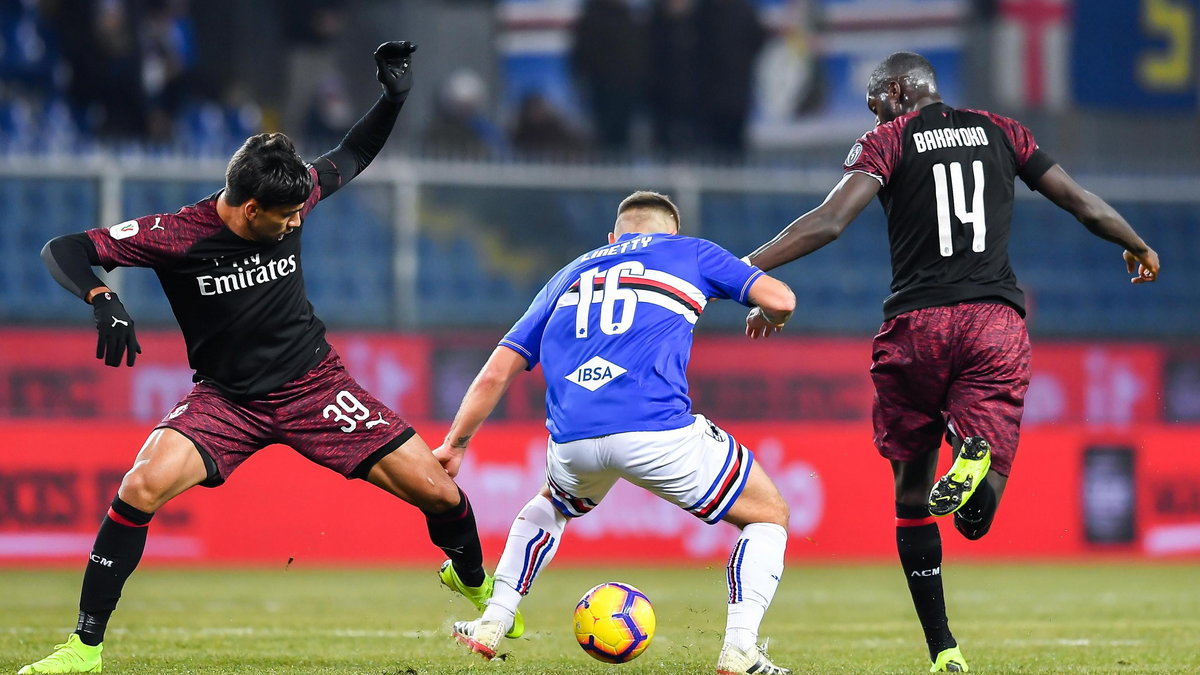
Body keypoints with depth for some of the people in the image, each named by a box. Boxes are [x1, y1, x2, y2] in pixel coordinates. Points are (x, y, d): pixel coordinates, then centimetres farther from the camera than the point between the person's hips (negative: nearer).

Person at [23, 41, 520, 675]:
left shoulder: (291, 199, -8)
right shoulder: (176, 235, -19)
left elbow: (349, 159, 13)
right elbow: (62, 251, -17)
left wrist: (394, 96, -2)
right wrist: (104, 301, -36)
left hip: (314, 384, 3)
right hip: (227, 400, -3)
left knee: (438, 491, -4)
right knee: (143, 484, -29)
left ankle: (471, 577, 31)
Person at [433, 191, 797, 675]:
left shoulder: (571, 276, 30)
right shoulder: (687, 252, 21)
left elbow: (495, 373, 25)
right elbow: (780, 300, 11)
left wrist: (454, 444, 33)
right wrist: (769, 318, 35)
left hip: (571, 439, 4)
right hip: (658, 430, -4)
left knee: (551, 505, 39)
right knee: (769, 516, 15)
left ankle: (491, 625, 27)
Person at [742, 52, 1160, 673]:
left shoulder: (890, 140, 6)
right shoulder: (1001, 133, 16)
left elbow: (829, 221, -9)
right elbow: (1086, 207, 17)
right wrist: (1140, 248, 36)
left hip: (917, 324, -2)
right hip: (996, 323, 2)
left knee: (912, 492, 13)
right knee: (975, 517, -1)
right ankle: (976, 456, -36)